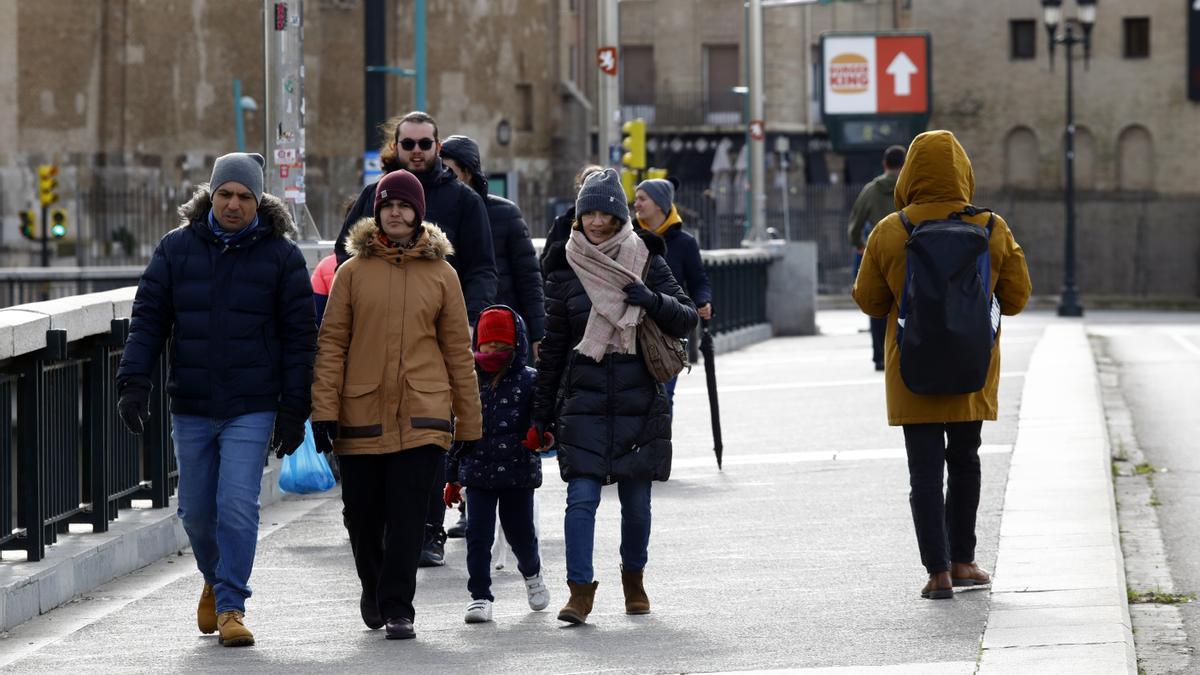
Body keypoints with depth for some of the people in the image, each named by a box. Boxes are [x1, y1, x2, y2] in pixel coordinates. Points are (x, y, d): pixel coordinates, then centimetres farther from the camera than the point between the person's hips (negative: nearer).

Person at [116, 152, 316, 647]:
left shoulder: (281, 255, 0)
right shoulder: (177, 249, 4)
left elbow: (299, 336, 1)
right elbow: (148, 318, 4)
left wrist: (294, 410, -3)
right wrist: (134, 382, -8)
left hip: (252, 407, -3)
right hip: (191, 407, 3)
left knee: (237, 505, -12)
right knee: (196, 510, 11)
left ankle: (231, 607, -5)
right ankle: (216, 581, 37)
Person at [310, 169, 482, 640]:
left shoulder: (441, 275, 5)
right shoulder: (354, 272, 4)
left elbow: (458, 350, 8)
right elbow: (331, 343, 3)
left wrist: (469, 421, 7)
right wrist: (323, 410, -5)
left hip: (422, 416, -1)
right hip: (362, 414, 1)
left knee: (407, 515, -7)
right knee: (362, 513, 9)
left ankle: (398, 607, 1)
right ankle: (373, 588, 34)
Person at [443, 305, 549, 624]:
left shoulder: (529, 382, -4)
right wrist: (452, 477, 12)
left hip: (518, 473, -2)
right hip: (478, 472, 2)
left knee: (520, 532, 9)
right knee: (478, 534, -6)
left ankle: (531, 573, 40)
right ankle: (480, 596, -1)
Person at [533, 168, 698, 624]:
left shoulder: (647, 262, 5)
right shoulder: (565, 269, 6)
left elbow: (687, 320, 3)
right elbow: (552, 346, 10)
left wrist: (652, 301, -18)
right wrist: (543, 412, 9)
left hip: (639, 399, 0)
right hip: (584, 400, 0)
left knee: (636, 499, 6)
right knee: (581, 496, -11)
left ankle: (633, 578, 27)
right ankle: (580, 590, -10)